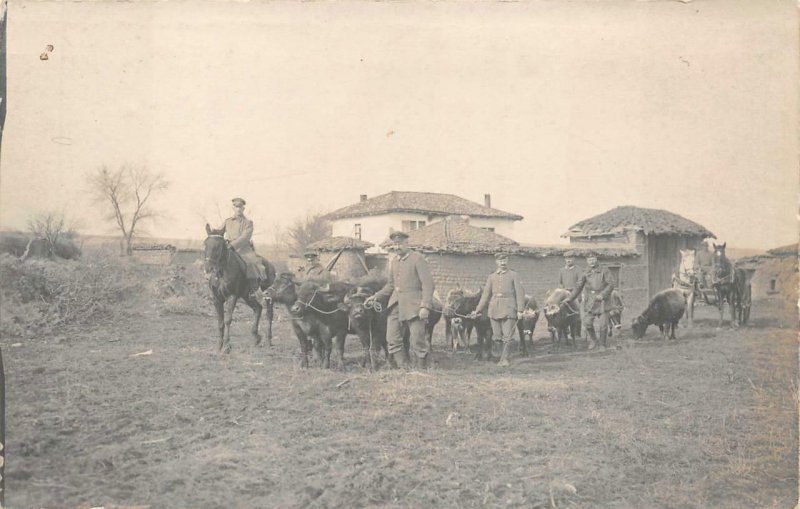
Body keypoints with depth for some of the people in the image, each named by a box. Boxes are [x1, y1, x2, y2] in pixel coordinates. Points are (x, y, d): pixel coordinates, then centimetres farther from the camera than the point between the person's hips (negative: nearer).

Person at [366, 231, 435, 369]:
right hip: (396, 306, 7)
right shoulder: (393, 261, 16)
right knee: (392, 339, 3)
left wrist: (425, 306, -19)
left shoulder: (418, 259, -5)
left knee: (417, 341, -5)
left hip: (413, 306, -7)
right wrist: (376, 296, 12)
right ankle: (403, 368, 12)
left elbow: (428, 283, -11)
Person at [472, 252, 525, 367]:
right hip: (494, 309, 3)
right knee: (496, 335, 2)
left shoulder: (514, 275, 6)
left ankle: (504, 358, -3)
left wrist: (520, 310, -8)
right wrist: (478, 310, 10)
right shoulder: (491, 277, 13)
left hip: (508, 308, -3)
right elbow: (486, 294, 15)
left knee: (507, 335, -8)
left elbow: (520, 293, 1)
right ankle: (499, 357, 10)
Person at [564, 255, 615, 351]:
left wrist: (602, 294, -17)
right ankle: (592, 340, 18)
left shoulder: (604, 272, 2)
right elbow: (578, 287, 13)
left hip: (602, 301, -2)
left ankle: (603, 345, 13)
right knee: (588, 323, -6)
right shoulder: (586, 274, 10)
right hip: (590, 302, 2)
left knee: (603, 325, -2)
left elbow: (611, 284, -5)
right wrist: (570, 298, 6)